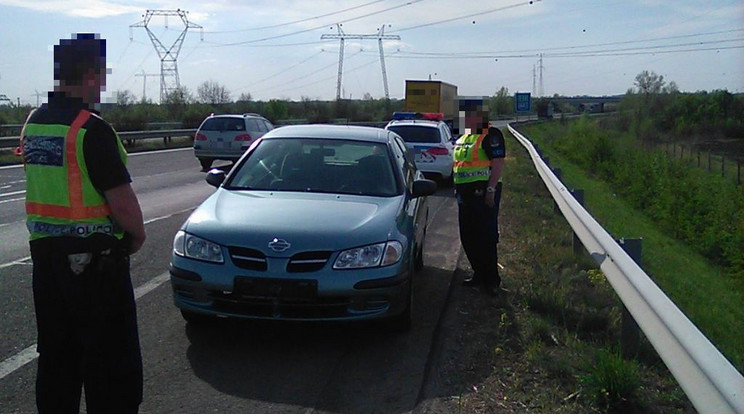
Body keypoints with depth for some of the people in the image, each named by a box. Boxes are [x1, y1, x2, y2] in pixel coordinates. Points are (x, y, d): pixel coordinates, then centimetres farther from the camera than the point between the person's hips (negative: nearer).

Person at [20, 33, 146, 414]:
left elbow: (47, 185, 13)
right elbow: (122, 202, -20)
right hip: (93, 257, -8)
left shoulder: (32, 123, 7)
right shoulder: (92, 129, -18)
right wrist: (137, 233, -1)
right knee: (111, 360, 3)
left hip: (44, 252, 8)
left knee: (56, 354, 18)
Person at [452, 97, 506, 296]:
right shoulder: (462, 138, 18)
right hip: (465, 194, 9)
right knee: (468, 237, 13)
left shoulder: (491, 135, -10)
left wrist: (490, 190, -23)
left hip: (483, 194, -9)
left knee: (486, 238, -6)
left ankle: (491, 280, 3)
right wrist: (457, 189, 20)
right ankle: (479, 274, 26)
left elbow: (498, 163, -18)